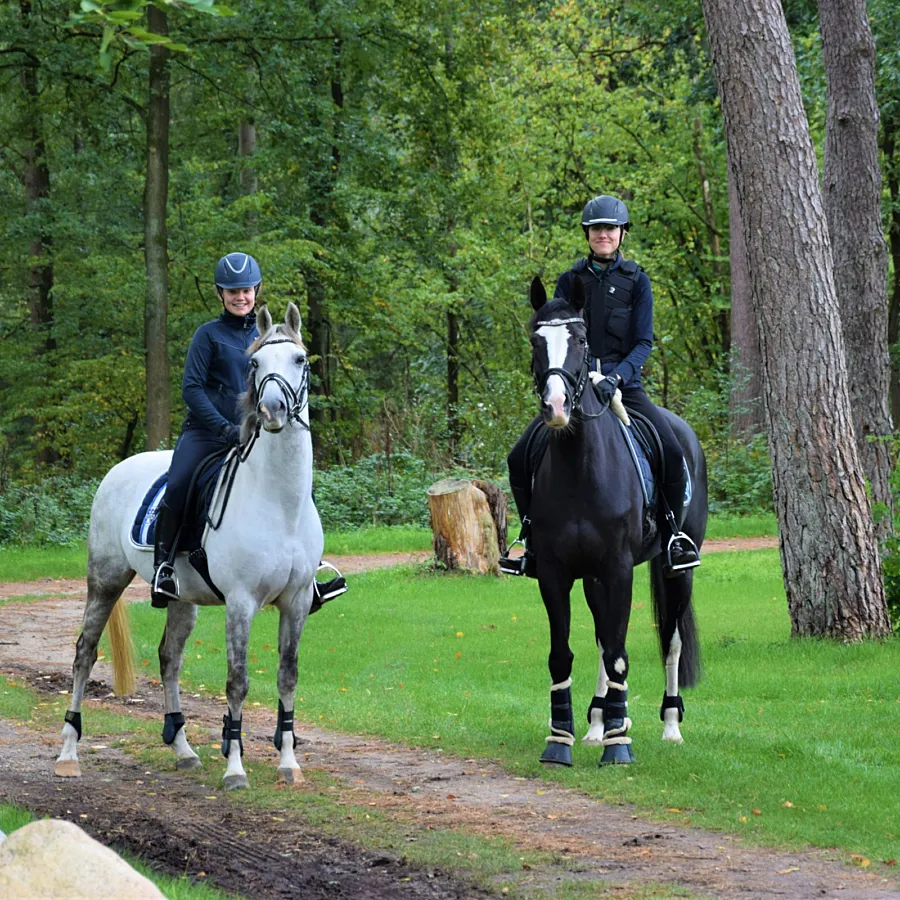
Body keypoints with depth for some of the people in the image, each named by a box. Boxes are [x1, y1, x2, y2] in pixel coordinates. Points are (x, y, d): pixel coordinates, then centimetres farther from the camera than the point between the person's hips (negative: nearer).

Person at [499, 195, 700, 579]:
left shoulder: (636, 281, 3)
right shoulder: (570, 281, 7)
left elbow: (643, 341, -3)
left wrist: (616, 376, -20)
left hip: (624, 385, -2)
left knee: (673, 452, -23)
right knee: (519, 458, -11)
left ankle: (673, 533, -5)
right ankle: (530, 536, 5)